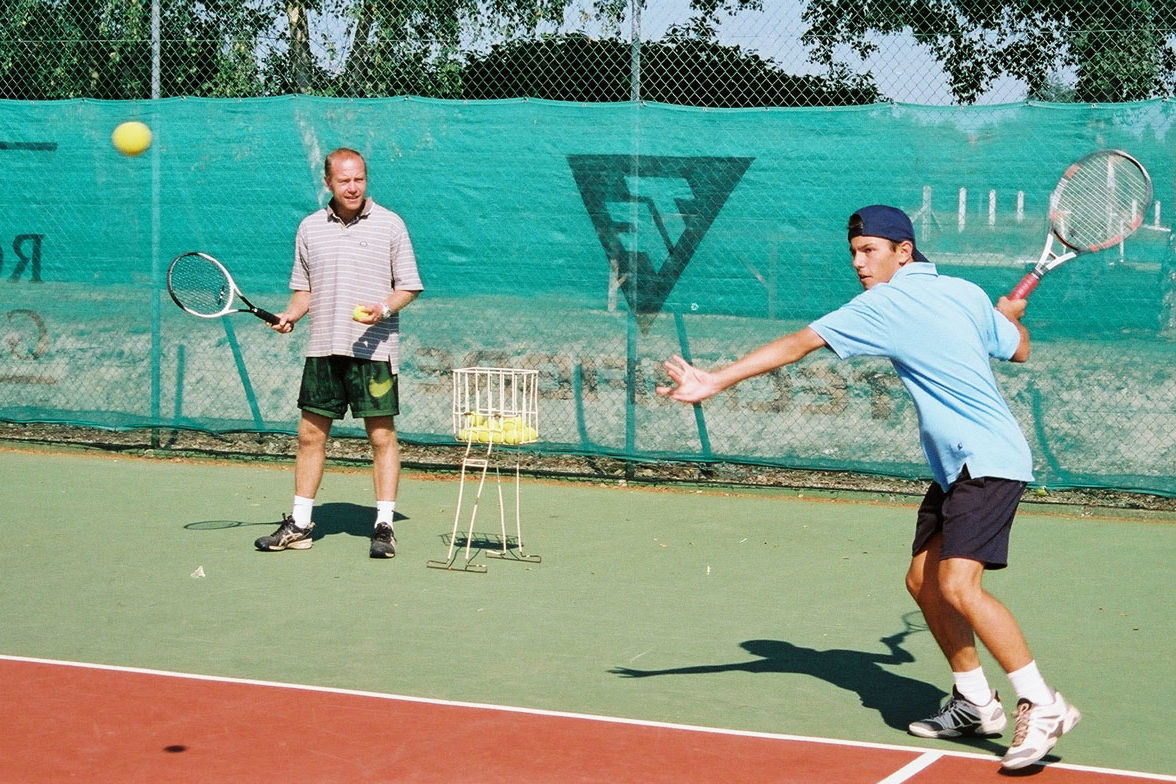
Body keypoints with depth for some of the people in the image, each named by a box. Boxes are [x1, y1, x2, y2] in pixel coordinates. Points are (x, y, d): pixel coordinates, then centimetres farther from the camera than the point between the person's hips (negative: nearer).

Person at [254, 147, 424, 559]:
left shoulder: (389, 224, 1)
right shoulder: (310, 227, 10)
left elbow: (409, 286, 2)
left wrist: (385, 308, -16)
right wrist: (290, 315, -1)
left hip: (373, 350, -3)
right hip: (323, 349, 3)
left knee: (382, 436, -2)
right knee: (310, 434, 5)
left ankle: (384, 525, 4)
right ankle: (299, 524, 13)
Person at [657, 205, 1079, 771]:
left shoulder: (885, 305, -11)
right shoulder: (965, 292, 11)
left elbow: (797, 344, -15)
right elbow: (1018, 349, 24)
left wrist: (717, 381, -17)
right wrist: (1009, 315, 46)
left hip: (988, 463, -10)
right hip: (956, 467, 10)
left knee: (958, 585, -20)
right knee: (923, 582, 10)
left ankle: (1042, 707, -14)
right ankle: (975, 703, 21)